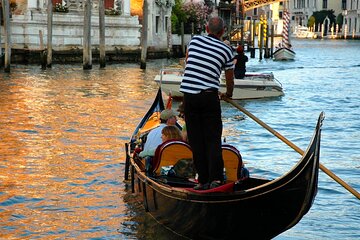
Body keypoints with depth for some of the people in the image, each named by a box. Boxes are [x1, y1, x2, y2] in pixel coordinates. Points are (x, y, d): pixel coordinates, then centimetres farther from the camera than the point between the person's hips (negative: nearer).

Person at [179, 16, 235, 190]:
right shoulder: (226, 50, 5)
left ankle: (203, 180, 8)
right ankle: (215, 178, -6)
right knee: (213, 139, 4)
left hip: (189, 95, 2)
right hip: (209, 96, -2)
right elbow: (230, 79, 15)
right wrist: (228, 94, 35)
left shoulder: (194, 40, 9)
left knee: (196, 140, 6)